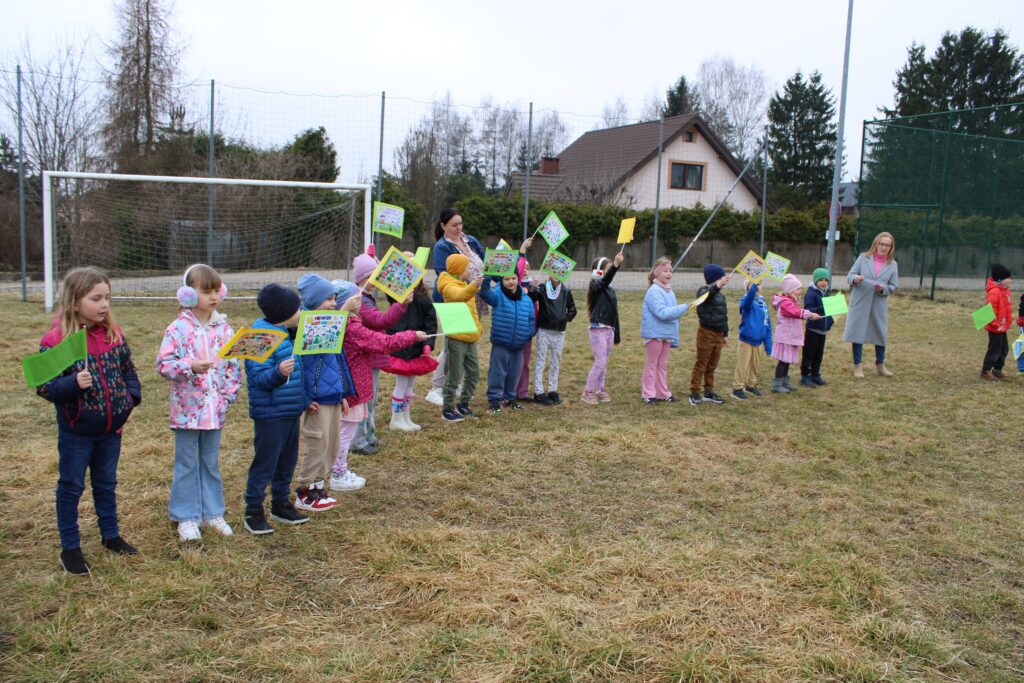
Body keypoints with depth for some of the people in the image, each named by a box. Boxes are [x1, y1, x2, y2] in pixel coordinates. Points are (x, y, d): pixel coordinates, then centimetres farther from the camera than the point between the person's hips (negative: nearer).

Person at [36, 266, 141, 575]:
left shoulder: (113, 333, -1)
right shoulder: (56, 340, -17)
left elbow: (128, 369, 11)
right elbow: (44, 386, -17)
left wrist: (131, 397, -3)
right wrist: (73, 384, -33)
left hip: (112, 428, 5)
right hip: (76, 431, -5)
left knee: (106, 483, 20)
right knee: (71, 487, 10)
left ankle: (111, 535, 35)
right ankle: (70, 547, 22)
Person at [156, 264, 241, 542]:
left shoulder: (223, 328, 3)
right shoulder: (177, 328, -8)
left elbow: (234, 366, 6)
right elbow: (163, 363, -12)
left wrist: (228, 396, -3)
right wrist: (190, 366, -26)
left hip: (215, 410, 3)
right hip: (187, 409, -3)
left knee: (211, 462, 15)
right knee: (186, 464, 8)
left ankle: (212, 512, 27)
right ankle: (186, 517, 19)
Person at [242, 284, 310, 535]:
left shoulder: (287, 334, 10)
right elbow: (259, 378, -23)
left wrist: (305, 399, 24)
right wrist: (278, 373, -40)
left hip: (291, 411, 9)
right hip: (270, 414, -9)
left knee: (287, 460, 17)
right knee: (265, 462, -1)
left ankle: (281, 504, 31)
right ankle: (253, 512, 11)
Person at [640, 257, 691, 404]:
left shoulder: (669, 291, 8)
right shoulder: (654, 291, -17)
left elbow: (671, 312, 13)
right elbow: (662, 312, -25)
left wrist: (675, 338, 12)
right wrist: (684, 307, -25)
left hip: (666, 333, 7)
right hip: (655, 333, -7)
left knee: (663, 364, 13)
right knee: (652, 364, 2)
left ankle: (663, 393, 21)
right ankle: (648, 394, 10)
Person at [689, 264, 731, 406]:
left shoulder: (721, 295, 14)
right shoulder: (704, 291, -10)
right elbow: (708, 295, -37)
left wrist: (725, 334, 21)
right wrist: (717, 285, -56)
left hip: (718, 334, 7)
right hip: (706, 333, -7)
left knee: (712, 366, 13)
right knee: (700, 365, -2)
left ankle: (709, 392, 22)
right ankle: (695, 393, 2)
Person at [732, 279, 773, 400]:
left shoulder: (763, 304, 5)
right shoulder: (746, 302, -12)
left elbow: (767, 326, 8)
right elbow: (749, 297, -40)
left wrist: (768, 346, 7)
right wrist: (753, 285, -55)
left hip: (757, 341, 6)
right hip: (746, 341, -6)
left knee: (755, 366, 19)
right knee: (742, 367, 2)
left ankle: (751, 386, 37)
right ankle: (737, 389, 14)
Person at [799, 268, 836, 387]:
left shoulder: (827, 294, 10)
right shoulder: (811, 294, -13)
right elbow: (808, 310, -23)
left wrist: (831, 319, 9)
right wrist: (820, 309, -37)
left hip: (823, 329, 7)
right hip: (812, 329, -7)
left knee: (819, 355, 15)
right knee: (808, 354, -1)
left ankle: (815, 375, 26)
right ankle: (805, 376, 6)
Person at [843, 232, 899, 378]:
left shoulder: (892, 264, 4)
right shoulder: (863, 258, 1)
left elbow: (894, 286, 4)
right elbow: (850, 275, 0)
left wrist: (883, 289, -16)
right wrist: (854, 279, -23)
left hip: (879, 304, 2)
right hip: (860, 302, -1)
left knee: (881, 333, 8)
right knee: (858, 332, 2)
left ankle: (880, 365, 24)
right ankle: (857, 366, 14)